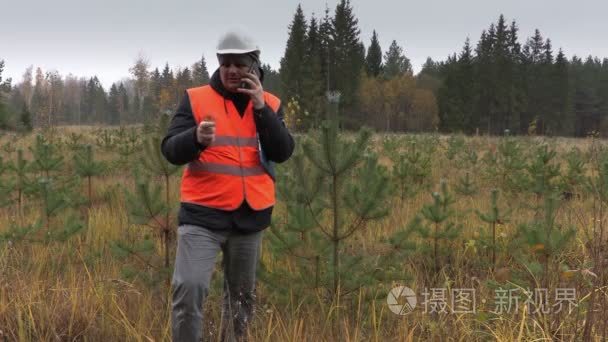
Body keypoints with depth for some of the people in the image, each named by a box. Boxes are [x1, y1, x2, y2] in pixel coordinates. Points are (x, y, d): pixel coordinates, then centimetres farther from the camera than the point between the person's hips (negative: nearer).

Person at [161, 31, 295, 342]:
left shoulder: (270, 105, 6)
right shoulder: (196, 99, -2)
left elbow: (282, 153, -6)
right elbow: (170, 150, -8)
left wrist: (260, 108, -16)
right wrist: (197, 138, -30)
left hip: (250, 215, 3)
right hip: (203, 213, -3)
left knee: (241, 294, 16)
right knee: (189, 287, -19)